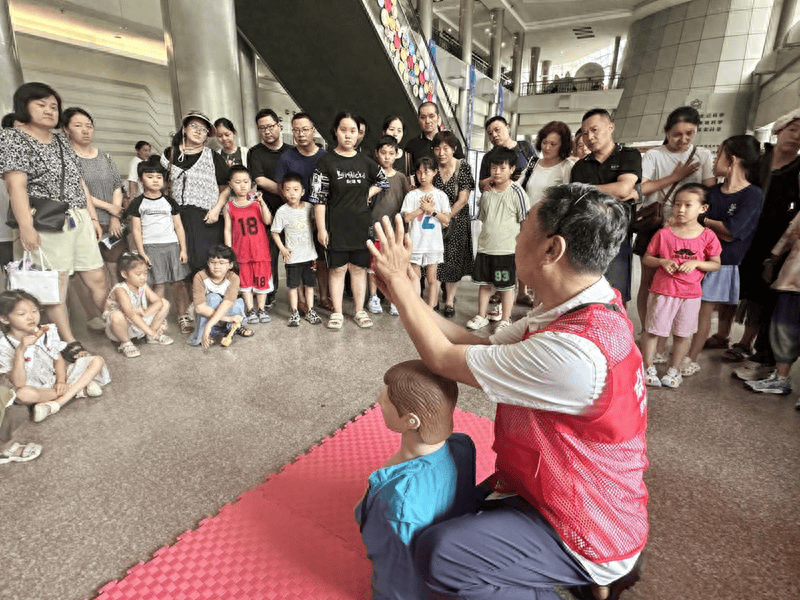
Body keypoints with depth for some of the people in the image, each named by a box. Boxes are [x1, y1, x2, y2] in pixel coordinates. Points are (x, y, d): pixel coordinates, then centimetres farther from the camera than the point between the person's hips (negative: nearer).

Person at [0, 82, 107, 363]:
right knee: (56, 287, -1)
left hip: (79, 221, 6)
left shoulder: (62, 141, 19)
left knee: (97, 279, 7)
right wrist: (26, 227, -19)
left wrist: (93, 216, 14)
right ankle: (69, 342, 5)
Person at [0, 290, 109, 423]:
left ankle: (56, 403, -25)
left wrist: (61, 381, -13)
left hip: (57, 380, 4)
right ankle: (80, 389, -19)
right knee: (22, 394, -41)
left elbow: (58, 359, 5)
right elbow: (18, 384, -24)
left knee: (97, 361, -11)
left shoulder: (48, 332, -2)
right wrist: (20, 350, -34)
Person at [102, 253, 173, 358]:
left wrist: (144, 313, -32)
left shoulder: (143, 287, -4)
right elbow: (131, 314, -37)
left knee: (165, 303, -5)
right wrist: (149, 331, -44)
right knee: (117, 316, -41)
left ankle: (152, 337, 3)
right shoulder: (120, 290, -25)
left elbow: (158, 301, -13)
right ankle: (125, 343, -11)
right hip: (123, 327, -6)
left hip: (140, 322, 6)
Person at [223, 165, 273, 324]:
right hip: (241, 250, 1)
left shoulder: (257, 201, -2)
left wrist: (262, 203, -26)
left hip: (260, 248, -1)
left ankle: (262, 309, 22)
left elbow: (268, 221, -14)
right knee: (245, 280, 9)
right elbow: (228, 230, 3)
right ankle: (250, 310, 22)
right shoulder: (229, 206, 0)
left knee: (261, 278, 7)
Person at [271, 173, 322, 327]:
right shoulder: (282, 211, -8)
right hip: (292, 256, -2)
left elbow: (316, 226, 10)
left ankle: (310, 311, 23)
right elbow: (275, 233, 0)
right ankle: (294, 313, 16)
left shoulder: (309, 208, -2)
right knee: (293, 285, 5)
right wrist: (282, 249, -11)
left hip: (309, 255, 2)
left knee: (309, 284, 11)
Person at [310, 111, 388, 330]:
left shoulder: (365, 162, 6)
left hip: (361, 225, 3)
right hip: (336, 225, -2)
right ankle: (337, 312, 17)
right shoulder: (326, 162, -4)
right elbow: (319, 198, -7)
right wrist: (321, 228, -11)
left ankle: (359, 310, 21)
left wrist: (367, 194, 4)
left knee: (359, 267, 9)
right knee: (338, 268, 5)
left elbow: (383, 181, 21)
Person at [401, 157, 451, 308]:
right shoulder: (411, 195, 3)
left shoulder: (440, 195, 4)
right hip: (415, 243, 0)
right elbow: (406, 217, -7)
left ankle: (431, 308, 11)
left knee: (431, 278, 4)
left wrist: (431, 210, -11)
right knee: (415, 278, 7)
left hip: (434, 243, 0)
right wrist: (423, 208, -10)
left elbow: (446, 219, -2)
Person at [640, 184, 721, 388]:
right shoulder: (664, 234, -5)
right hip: (662, 291, -1)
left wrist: (696, 263, -13)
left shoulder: (707, 236, -2)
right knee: (652, 330, 3)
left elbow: (716, 264, 4)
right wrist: (662, 262, -16)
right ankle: (648, 367, 20)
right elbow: (646, 258, 2)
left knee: (683, 333, 11)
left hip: (691, 294, 1)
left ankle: (674, 369, 29)